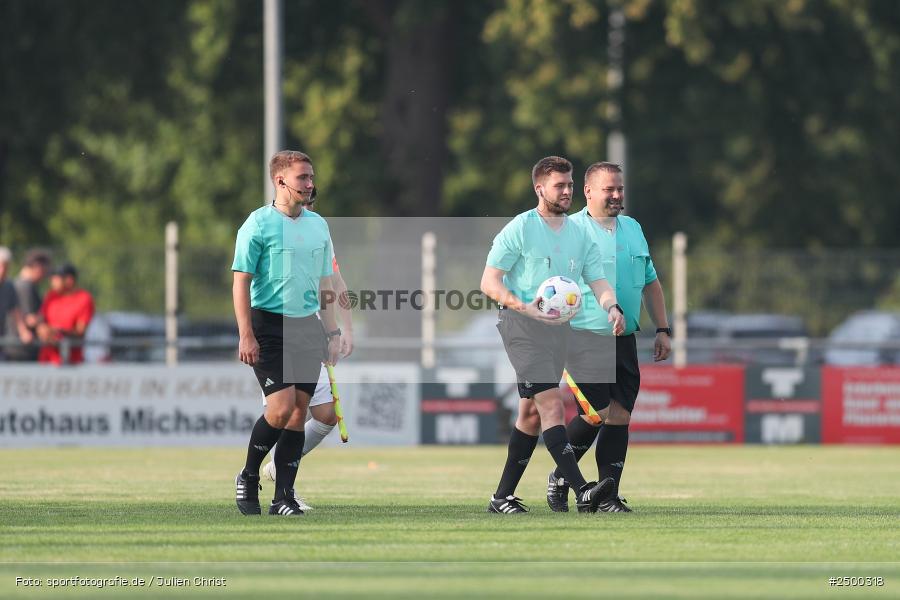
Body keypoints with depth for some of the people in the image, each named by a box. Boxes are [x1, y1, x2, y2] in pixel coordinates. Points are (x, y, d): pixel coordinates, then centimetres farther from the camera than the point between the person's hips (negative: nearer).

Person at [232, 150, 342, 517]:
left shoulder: (318, 225, 12)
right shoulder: (259, 224, -6)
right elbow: (241, 281, -8)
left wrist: (332, 333, 14)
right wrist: (246, 335, -14)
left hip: (308, 327, 6)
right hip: (268, 325, -6)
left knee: (299, 410, 1)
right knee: (282, 405, -15)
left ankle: (283, 496, 6)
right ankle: (248, 478, 6)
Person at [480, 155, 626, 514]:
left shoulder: (579, 235, 13)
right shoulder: (519, 229, -5)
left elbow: (598, 281, 9)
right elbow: (489, 283, -6)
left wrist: (612, 307, -13)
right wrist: (525, 307, -22)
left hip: (559, 328, 7)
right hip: (522, 325, -7)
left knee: (532, 413, 9)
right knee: (551, 403, -17)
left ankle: (502, 497, 16)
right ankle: (582, 491, -28)